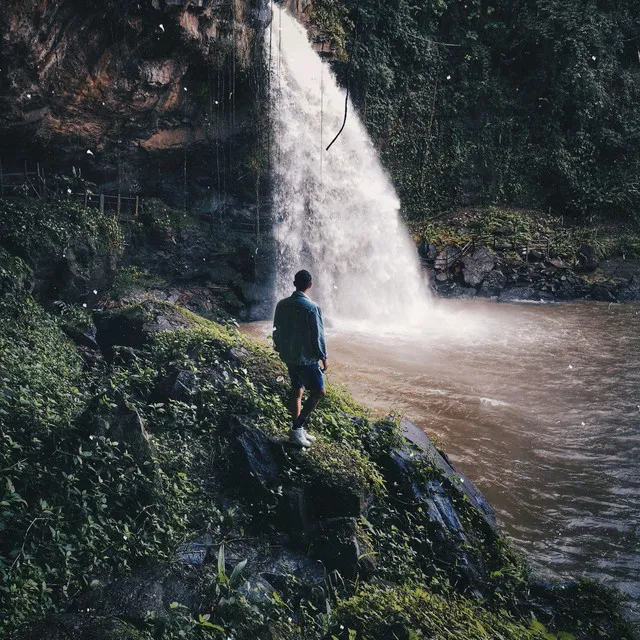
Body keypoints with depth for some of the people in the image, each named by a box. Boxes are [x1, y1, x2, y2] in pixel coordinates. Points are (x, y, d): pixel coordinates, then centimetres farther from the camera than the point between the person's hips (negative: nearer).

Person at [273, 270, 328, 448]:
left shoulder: (281, 305, 1)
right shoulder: (312, 307, -18)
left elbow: (277, 330, 10)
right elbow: (318, 335, -14)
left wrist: (280, 349, 23)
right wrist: (324, 357, -3)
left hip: (288, 356, 7)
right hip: (305, 358, -7)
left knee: (297, 390, 17)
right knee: (319, 392, 1)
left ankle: (297, 430, 22)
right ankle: (297, 427, -4)